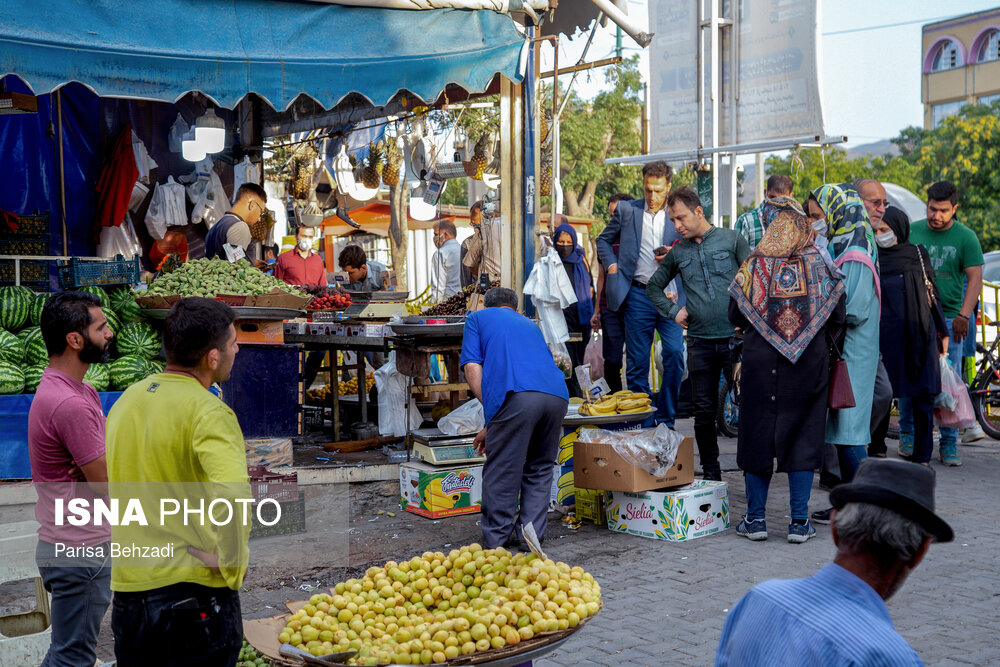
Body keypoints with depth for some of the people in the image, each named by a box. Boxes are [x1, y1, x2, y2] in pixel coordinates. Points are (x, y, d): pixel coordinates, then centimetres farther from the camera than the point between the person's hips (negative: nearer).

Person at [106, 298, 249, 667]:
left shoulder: (126, 401, 7)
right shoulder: (208, 411, -17)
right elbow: (232, 495, -32)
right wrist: (233, 567, -19)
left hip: (129, 585, 7)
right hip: (196, 593, -7)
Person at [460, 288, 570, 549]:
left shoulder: (478, 318, 24)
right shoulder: (530, 324, 38)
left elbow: (472, 368, 9)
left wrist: (490, 419, 11)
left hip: (517, 395, -5)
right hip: (557, 394, 5)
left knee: (501, 470, 5)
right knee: (540, 468, 20)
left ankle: (496, 540, 9)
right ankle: (532, 534, 19)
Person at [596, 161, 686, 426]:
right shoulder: (626, 210, 7)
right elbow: (604, 240, 19)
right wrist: (611, 265, 3)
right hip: (638, 294, 1)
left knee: (674, 354, -10)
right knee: (636, 361, 3)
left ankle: (665, 420, 3)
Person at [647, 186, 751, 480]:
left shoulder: (731, 239, 3)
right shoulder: (678, 252, 12)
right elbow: (653, 286, 24)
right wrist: (673, 311, 10)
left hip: (735, 337, -3)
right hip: (699, 342, 3)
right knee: (705, 411, 7)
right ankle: (711, 474, 18)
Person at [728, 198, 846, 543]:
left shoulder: (754, 265, -6)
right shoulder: (818, 263, -3)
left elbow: (735, 317, 0)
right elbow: (837, 317, -1)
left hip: (761, 360, -1)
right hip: (810, 360, 1)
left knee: (758, 433, 9)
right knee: (804, 435, 8)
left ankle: (755, 518, 12)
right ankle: (800, 521, 8)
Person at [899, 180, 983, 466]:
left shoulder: (966, 237, 2)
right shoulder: (911, 231, 6)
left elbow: (975, 278, -1)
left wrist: (963, 316, -12)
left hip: (948, 319, -1)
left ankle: (949, 444, 7)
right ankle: (907, 435, 16)